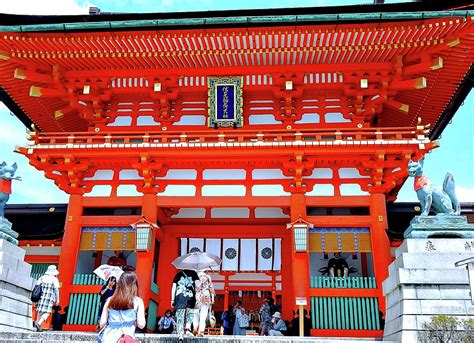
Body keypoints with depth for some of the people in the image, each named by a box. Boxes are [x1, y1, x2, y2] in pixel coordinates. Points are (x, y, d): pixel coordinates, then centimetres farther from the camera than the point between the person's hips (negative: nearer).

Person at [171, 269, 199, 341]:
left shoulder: (178, 274, 15)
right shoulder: (193, 273, 10)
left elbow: (174, 287, 9)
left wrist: (173, 299, 10)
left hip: (180, 297, 1)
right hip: (190, 297, -1)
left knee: (180, 316, 4)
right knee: (189, 314, 20)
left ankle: (180, 334, 0)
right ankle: (188, 328, 0)